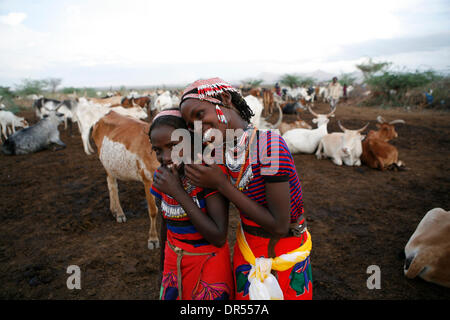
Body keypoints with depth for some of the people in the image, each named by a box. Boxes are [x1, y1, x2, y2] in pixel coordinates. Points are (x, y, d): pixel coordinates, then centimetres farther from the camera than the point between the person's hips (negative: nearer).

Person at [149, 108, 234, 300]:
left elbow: (219, 238, -27)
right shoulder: (161, 177, -6)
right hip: (174, 262, 5)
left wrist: (178, 192, -29)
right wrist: (164, 270, 18)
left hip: (209, 264, -5)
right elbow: (166, 224, 8)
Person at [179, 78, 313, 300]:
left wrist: (221, 184, -25)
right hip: (247, 250, 5)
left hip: (285, 255, -5)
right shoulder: (221, 154, -8)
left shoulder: (269, 145, -29)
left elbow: (280, 226, -26)